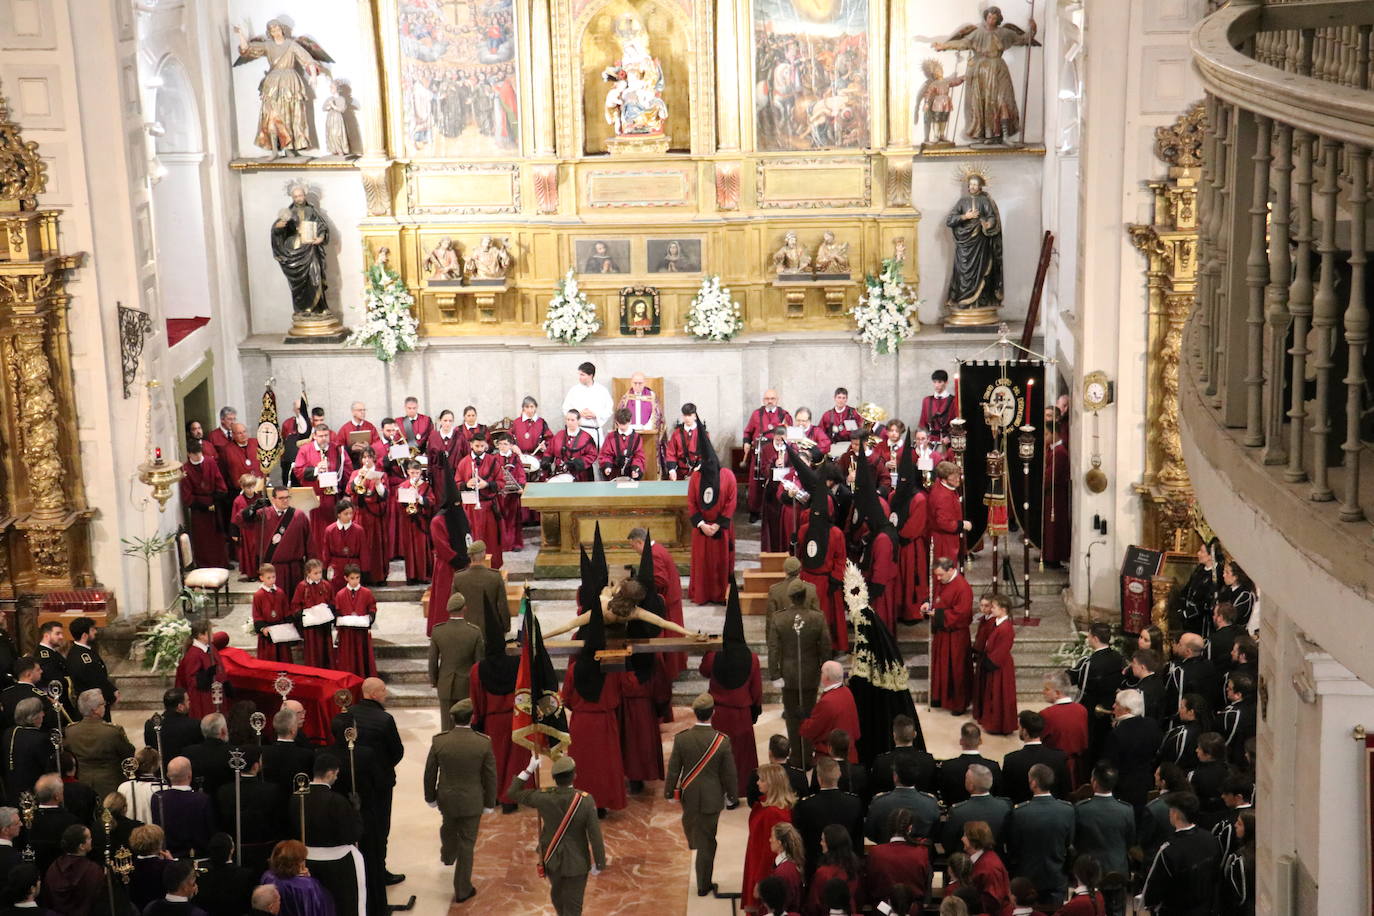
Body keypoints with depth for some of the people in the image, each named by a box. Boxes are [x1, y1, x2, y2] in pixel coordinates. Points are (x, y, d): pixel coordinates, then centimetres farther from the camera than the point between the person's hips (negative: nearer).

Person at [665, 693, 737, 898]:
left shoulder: (681, 738, -18)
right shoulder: (722, 741, -21)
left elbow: (673, 768, -8)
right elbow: (729, 773, -11)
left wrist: (669, 790, 9)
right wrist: (732, 794, 7)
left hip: (688, 794, 2)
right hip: (711, 797, -2)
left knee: (690, 820, 34)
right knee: (707, 841, 10)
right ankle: (703, 885, 19)